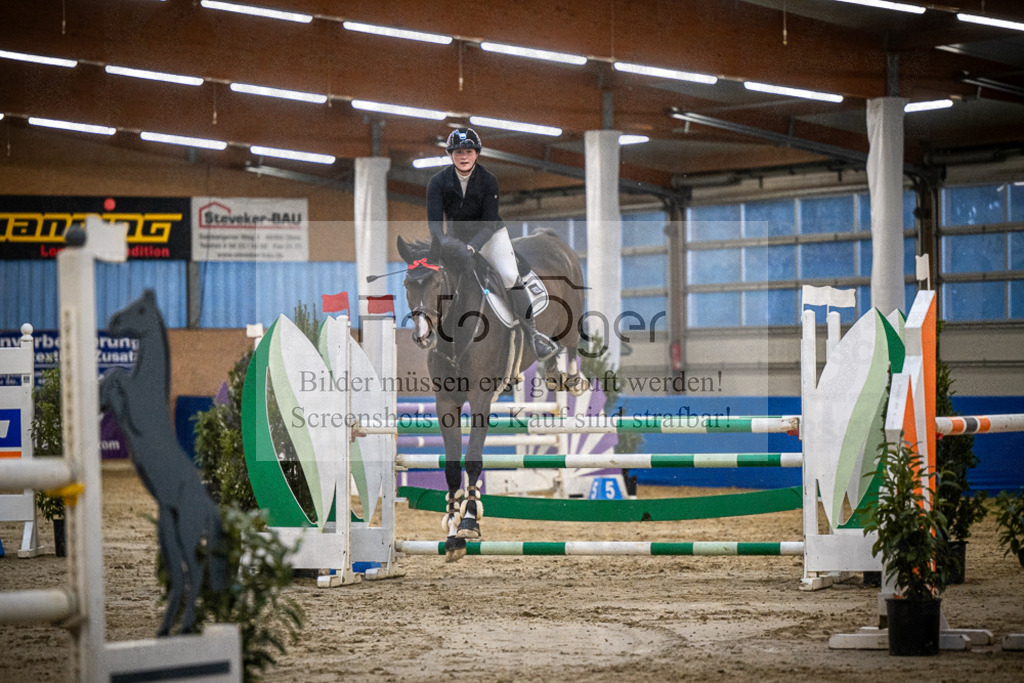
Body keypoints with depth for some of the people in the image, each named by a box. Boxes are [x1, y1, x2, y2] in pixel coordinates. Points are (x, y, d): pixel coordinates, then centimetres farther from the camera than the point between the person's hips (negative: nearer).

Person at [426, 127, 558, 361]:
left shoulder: (488, 180, -16)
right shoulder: (438, 182, -14)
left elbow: (489, 223, -21)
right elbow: (434, 221, -21)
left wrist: (471, 247, -38)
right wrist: (445, 243, -43)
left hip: (489, 234, -2)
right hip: (457, 236, 2)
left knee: (510, 277, -20)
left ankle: (532, 332, -11)